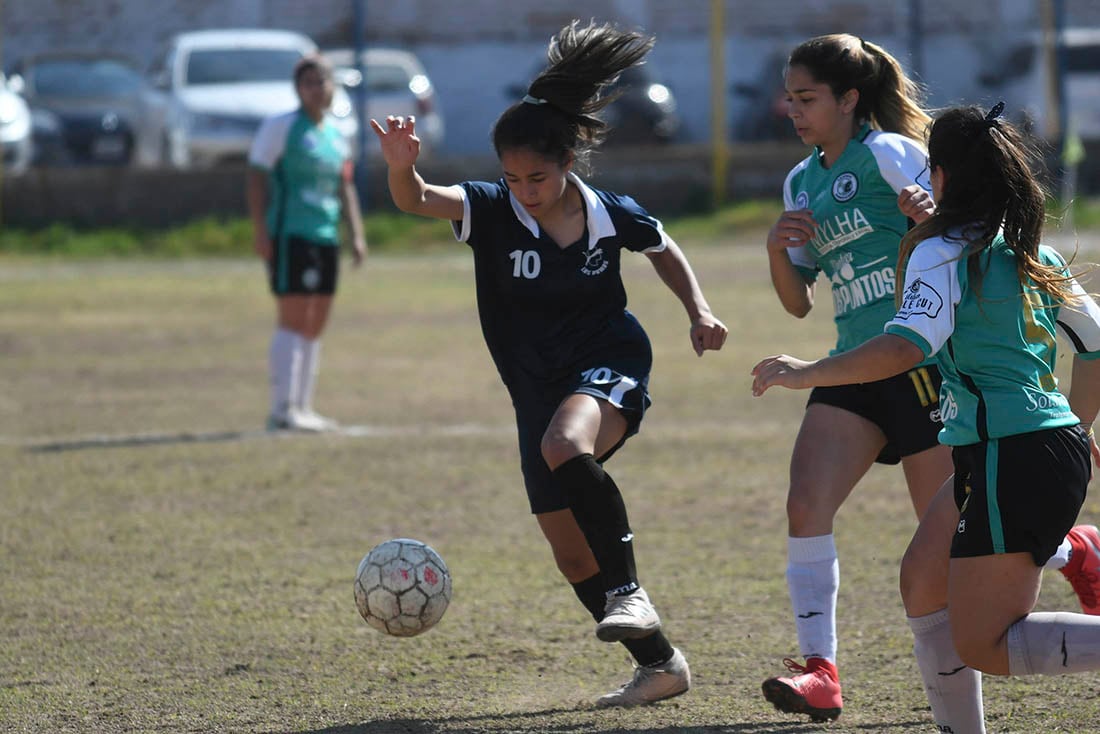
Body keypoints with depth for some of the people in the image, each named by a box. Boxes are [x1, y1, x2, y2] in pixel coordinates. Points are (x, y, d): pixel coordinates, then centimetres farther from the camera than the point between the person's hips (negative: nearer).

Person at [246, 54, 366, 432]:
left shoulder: (336, 135, 17)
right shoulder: (280, 127, -4)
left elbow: (345, 187, 24)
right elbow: (255, 178, -6)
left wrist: (357, 234, 15)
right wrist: (260, 230, -14)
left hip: (326, 237, 8)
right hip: (290, 235, -8)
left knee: (314, 326, 9)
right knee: (293, 321, -12)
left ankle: (302, 408, 14)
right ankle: (283, 410, -13)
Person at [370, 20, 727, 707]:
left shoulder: (612, 215, -10)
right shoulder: (492, 210, -12)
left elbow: (664, 249, 13)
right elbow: (419, 200, -31)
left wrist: (699, 309, 0)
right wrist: (401, 167, -53)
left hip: (610, 367, -4)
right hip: (538, 387, 4)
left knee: (564, 445, -38)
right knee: (570, 549, 5)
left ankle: (629, 593, -28)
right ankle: (659, 661, 21)